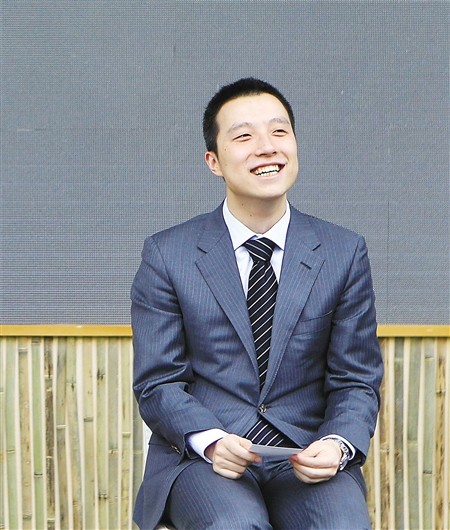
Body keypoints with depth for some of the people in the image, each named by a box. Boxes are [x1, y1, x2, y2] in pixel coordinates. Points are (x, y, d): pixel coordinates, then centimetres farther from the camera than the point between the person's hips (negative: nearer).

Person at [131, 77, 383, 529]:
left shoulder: (344, 252, 7)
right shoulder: (167, 255, 3)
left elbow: (356, 382, 8)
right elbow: (158, 382, 1)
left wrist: (339, 444, -14)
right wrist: (211, 441, -18)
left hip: (307, 454, 2)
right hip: (201, 456, -1)